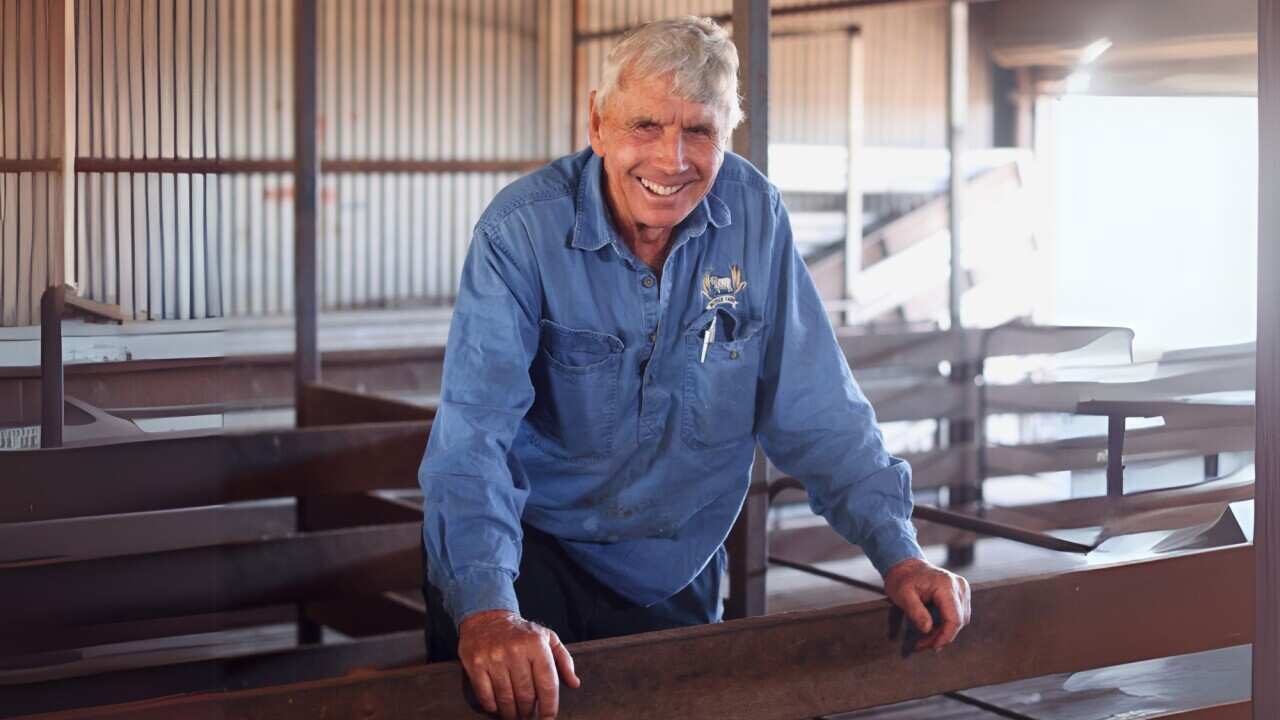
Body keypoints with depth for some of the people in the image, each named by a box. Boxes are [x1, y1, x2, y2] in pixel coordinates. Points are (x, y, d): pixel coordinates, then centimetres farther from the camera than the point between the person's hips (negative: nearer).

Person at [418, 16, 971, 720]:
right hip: (531, 543, -3)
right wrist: (485, 607, -44)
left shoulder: (756, 217, -9)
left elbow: (813, 407, -4)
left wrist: (898, 554, -14)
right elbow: (474, 430, -29)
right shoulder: (522, 231, -20)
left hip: (675, 567, 4)